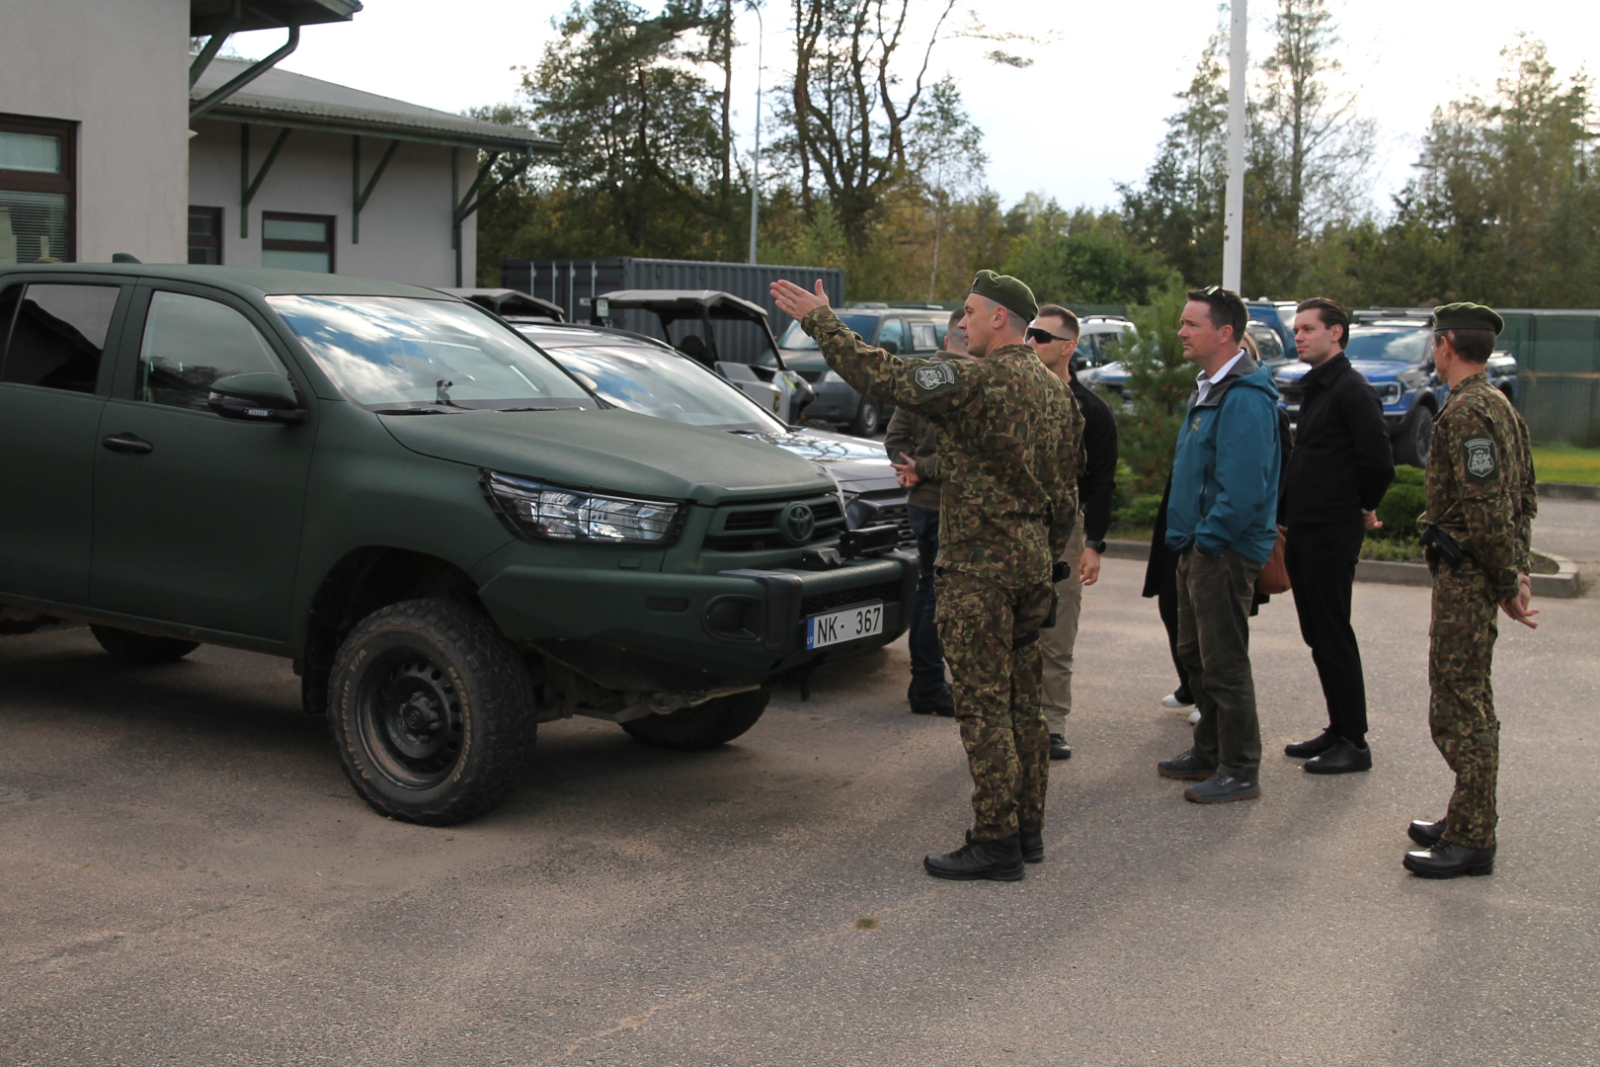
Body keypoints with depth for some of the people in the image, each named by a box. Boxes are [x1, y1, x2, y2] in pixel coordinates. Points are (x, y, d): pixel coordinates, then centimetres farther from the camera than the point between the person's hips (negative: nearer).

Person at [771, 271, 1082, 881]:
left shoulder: (976, 380, -15)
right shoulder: (1056, 392, 13)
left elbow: (879, 374, -17)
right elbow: (1066, 492, 18)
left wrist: (819, 320, -7)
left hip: (980, 565, -9)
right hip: (1032, 559, 9)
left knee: (983, 704, -5)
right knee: (1022, 702, 14)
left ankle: (995, 842, -2)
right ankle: (1027, 828, 21)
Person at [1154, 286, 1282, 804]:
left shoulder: (1245, 397, -20)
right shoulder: (1207, 388, 14)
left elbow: (1244, 485, -26)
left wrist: (1208, 539, -19)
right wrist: (1185, 534, 16)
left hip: (1223, 551, -10)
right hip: (1199, 546, 10)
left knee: (1224, 663, -3)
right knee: (1195, 654, 19)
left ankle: (1240, 772, 7)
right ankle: (1209, 752, 32)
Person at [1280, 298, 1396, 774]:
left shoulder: (1353, 391, -14)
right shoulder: (1314, 388, 16)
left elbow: (1379, 462, -20)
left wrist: (1365, 508, -6)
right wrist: (1288, 517, 16)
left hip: (1332, 533, -9)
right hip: (1304, 530, 9)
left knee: (1333, 636, -5)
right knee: (1318, 635, 13)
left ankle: (1354, 743, 2)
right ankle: (1338, 731, 22)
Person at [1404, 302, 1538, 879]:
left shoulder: (1467, 412, -19)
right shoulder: (1500, 405, 15)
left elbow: (1487, 510, -23)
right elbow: (1523, 499, 18)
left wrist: (1507, 582, -16)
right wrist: (1517, 570, 15)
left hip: (1466, 576, -11)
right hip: (1471, 575, 11)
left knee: (1461, 704, -6)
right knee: (1467, 700, 18)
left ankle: (1471, 840, -2)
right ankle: (1468, 817, 27)